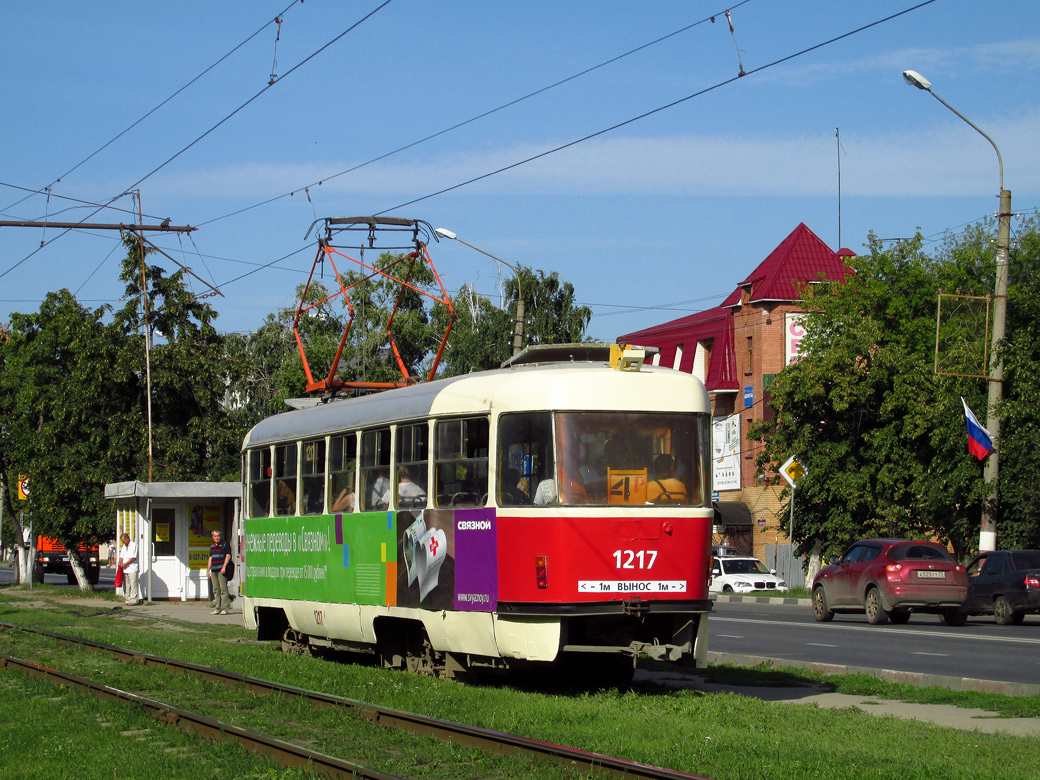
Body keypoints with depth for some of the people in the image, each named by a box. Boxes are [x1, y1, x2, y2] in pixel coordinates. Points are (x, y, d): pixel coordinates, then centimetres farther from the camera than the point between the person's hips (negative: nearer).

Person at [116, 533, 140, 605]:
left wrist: (125, 564, -13)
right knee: (126, 586, 7)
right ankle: (127, 600, 10)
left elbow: (133, 558, -11)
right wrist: (120, 563, 0)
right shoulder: (124, 546, 20)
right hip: (125, 569, 8)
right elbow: (122, 556, 19)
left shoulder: (133, 545, -5)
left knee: (133, 585, -7)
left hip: (132, 569, -8)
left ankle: (133, 600, -7)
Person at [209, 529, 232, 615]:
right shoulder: (212, 546, 20)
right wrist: (208, 570, 18)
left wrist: (224, 567, -14)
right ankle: (217, 609, 8)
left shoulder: (225, 545, 1)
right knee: (216, 590, 6)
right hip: (214, 571, 7)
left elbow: (228, 556, -5)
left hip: (221, 570, -7)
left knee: (223, 589, -9)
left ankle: (225, 609, -11)